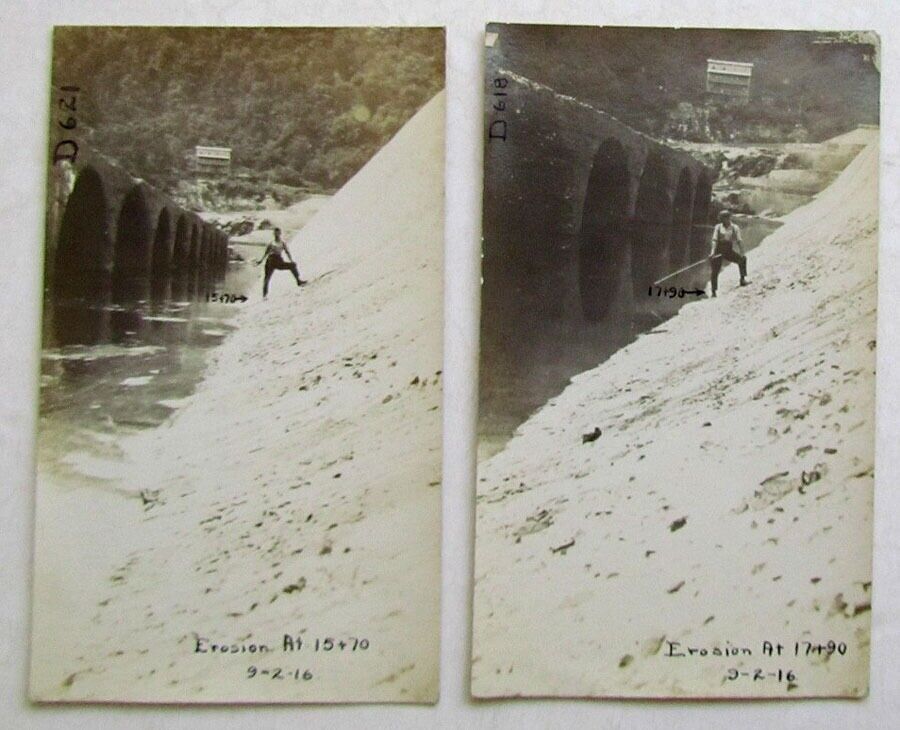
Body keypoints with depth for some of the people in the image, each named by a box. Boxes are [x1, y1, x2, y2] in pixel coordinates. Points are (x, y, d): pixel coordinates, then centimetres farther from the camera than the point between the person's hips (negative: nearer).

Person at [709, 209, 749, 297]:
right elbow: (715, 240, -7)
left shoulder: (734, 228, 0)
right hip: (718, 251, -1)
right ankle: (713, 292, 2)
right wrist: (712, 252, -20)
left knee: (742, 259, -16)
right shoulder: (718, 227, 0)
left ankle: (742, 280, -7)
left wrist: (742, 253, -15)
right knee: (715, 272, -6)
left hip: (728, 252, 1)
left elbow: (739, 241, -4)